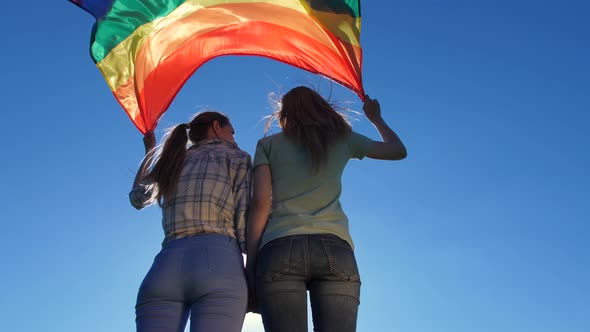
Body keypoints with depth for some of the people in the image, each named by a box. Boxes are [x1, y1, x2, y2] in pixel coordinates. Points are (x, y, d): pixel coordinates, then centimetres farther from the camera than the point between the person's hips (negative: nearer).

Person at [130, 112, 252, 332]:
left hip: (164, 269, 4)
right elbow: (244, 223, 2)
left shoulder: (174, 160, 28)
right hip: (217, 265, -4)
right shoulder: (236, 157, 16)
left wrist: (150, 152, 60)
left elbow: (137, 198, 46)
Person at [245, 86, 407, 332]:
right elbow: (399, 150, 38)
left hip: (280, 249, 0)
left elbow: (260, 204, 5)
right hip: (335, 250, 1)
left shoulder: (268, 145, 20)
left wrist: (250, 268, 3)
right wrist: (375, 118, 55)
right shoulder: (342, 139, 24)